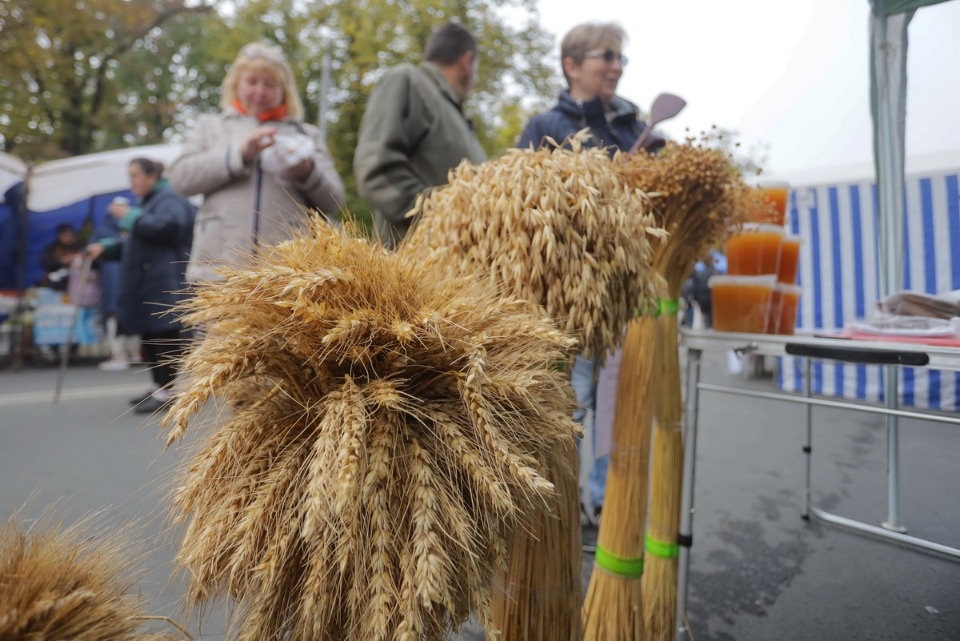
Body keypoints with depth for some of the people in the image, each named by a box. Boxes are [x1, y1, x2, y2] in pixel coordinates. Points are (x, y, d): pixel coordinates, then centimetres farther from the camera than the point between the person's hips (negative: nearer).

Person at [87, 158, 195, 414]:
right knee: (149, 337, 12)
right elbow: (135, 243, 30)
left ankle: (167, 391, -6)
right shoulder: (146, 202, 26)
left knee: (165, 336, -9)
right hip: (145, 285, 10)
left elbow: (168, 227, -25)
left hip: (165, 285, -10)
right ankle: (159, 386, 21)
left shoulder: (170, 199, -5)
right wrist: (105, 246, 14)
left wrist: (130, 217, -16)